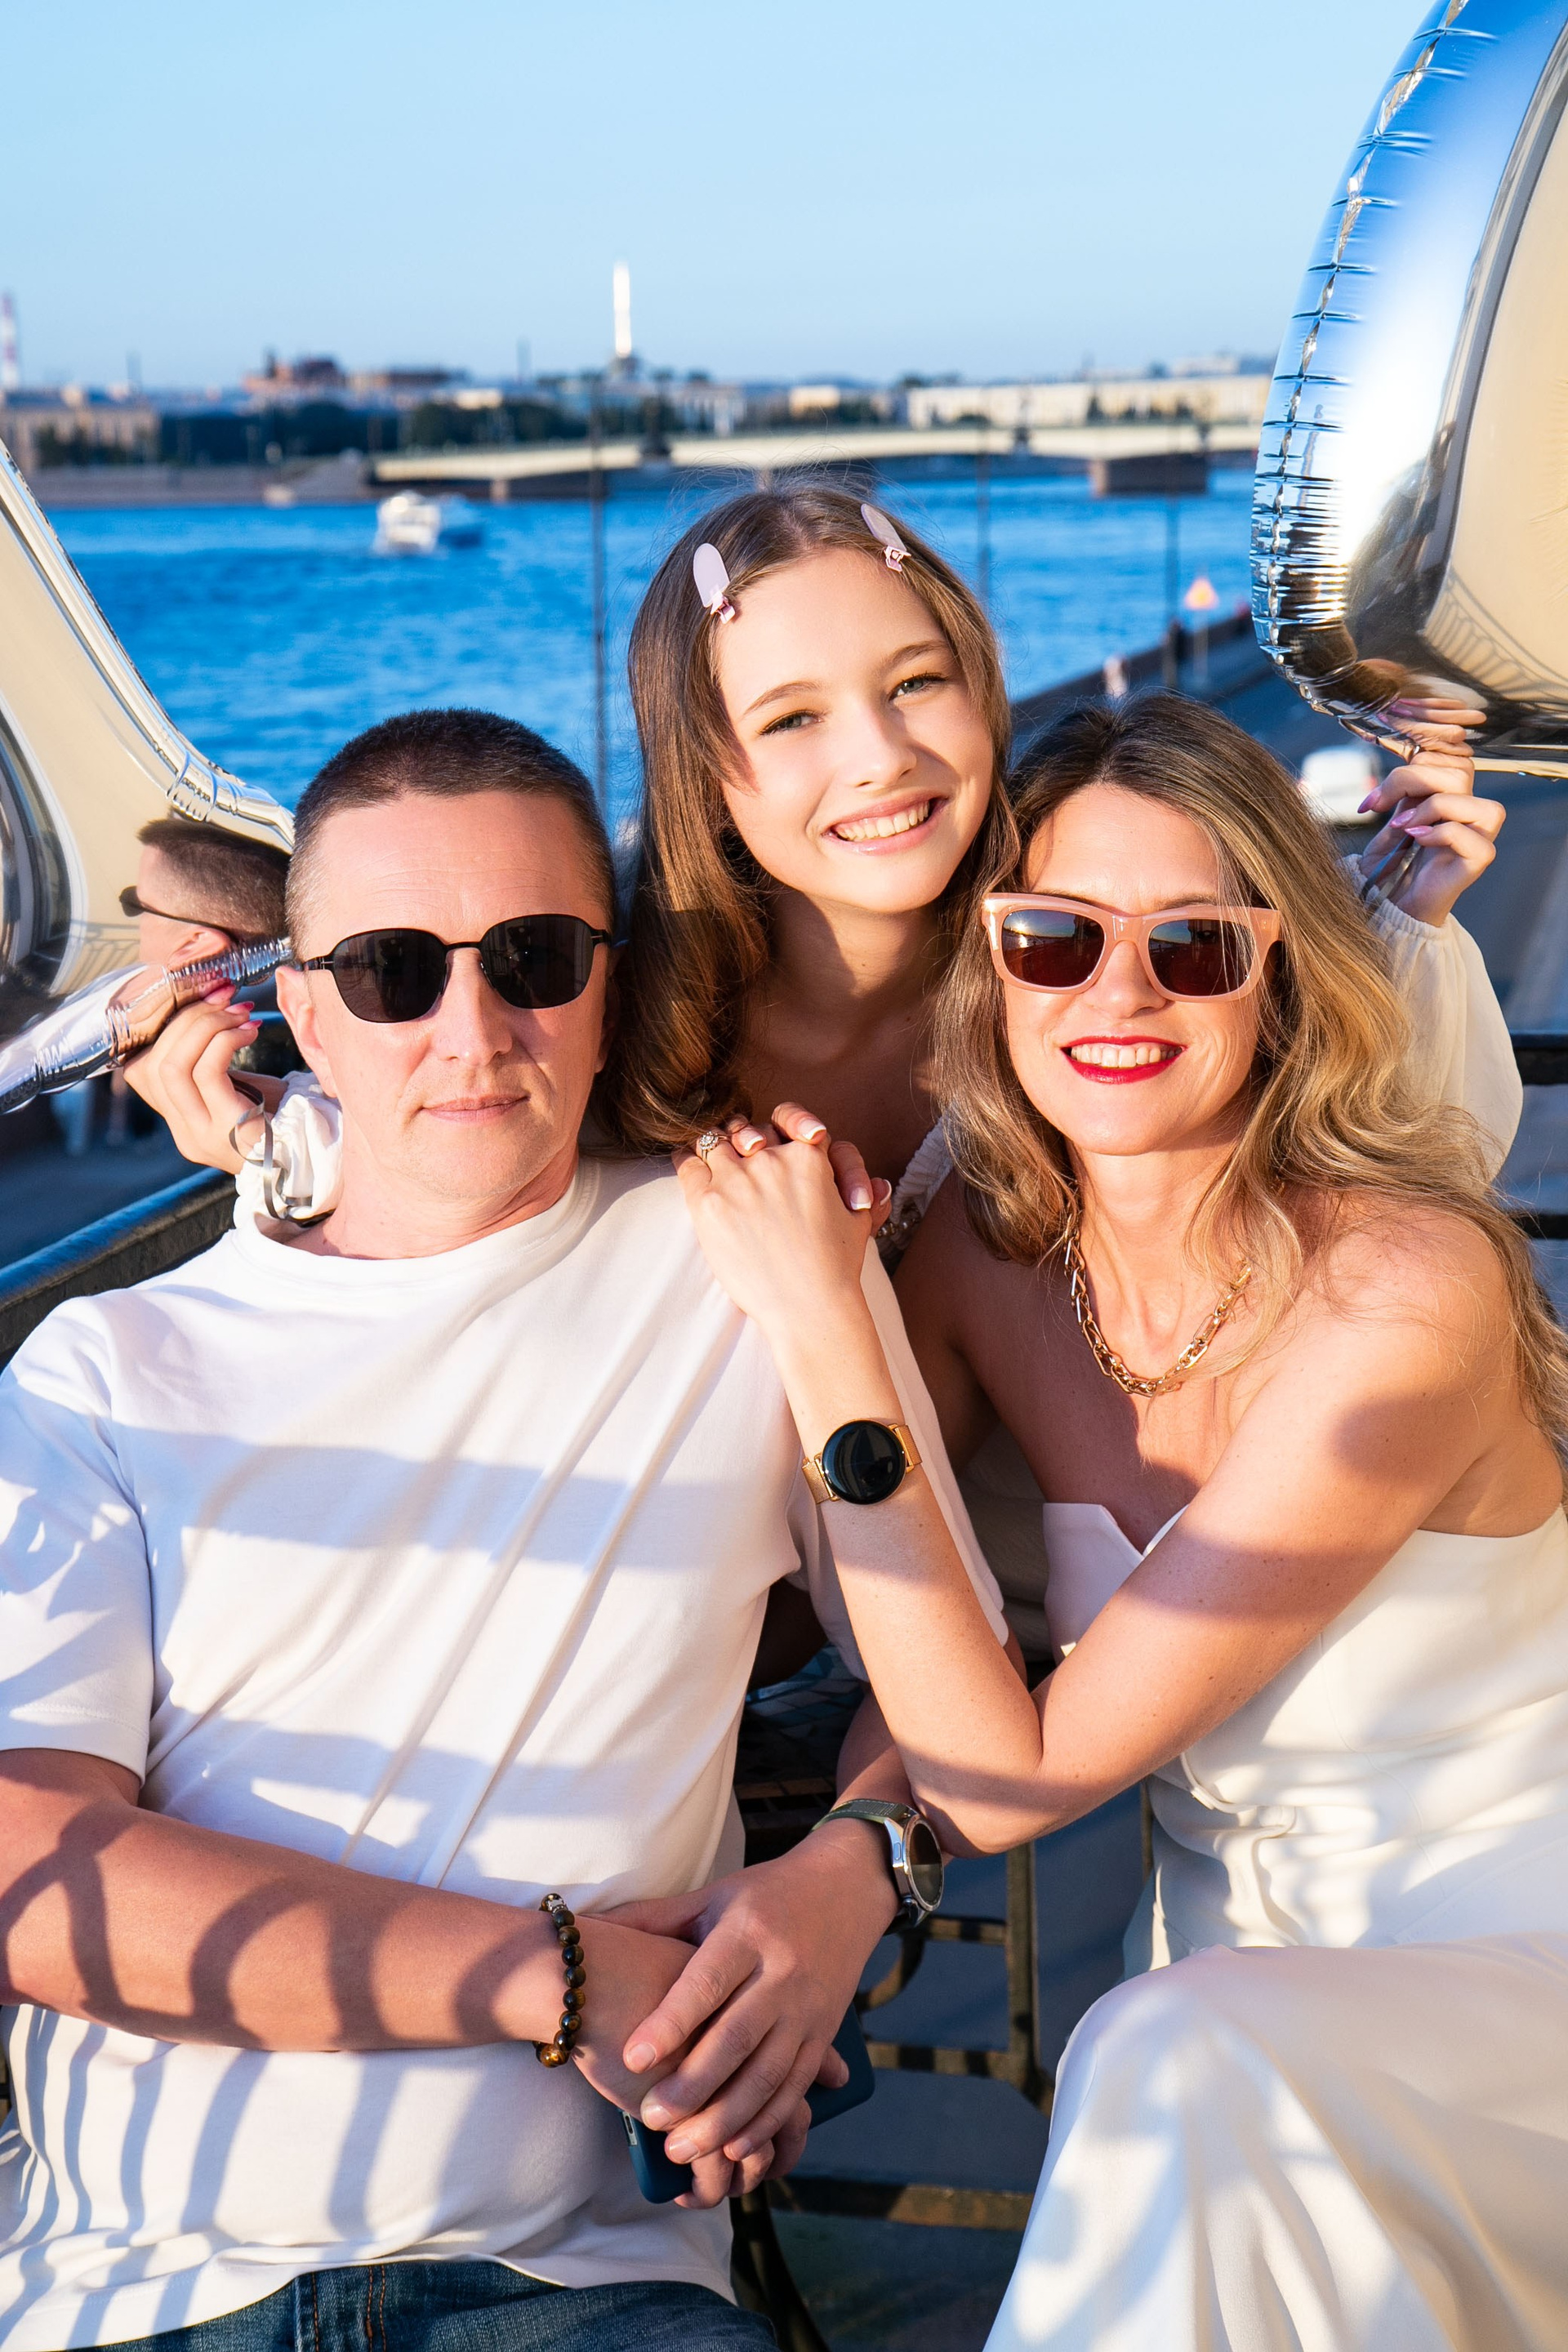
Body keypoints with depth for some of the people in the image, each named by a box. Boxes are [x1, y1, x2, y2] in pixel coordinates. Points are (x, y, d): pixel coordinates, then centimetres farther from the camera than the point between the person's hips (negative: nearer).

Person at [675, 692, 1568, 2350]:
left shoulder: (1399, 1291, -23)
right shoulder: (986, 1248, -4)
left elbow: (1007, 1780, -22)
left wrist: (824, 1331, -24)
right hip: (1241, 1979, 5)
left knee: (1175, 2073, -30)